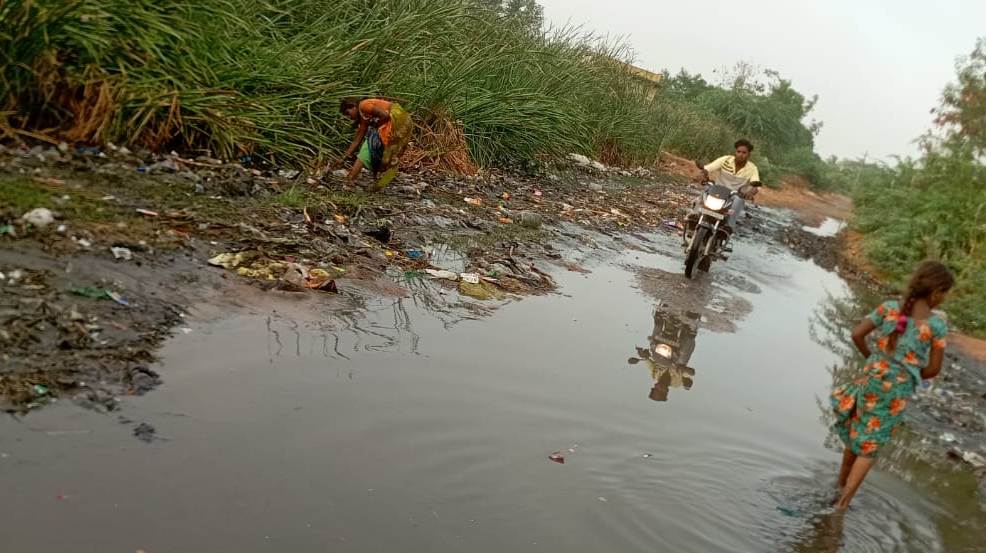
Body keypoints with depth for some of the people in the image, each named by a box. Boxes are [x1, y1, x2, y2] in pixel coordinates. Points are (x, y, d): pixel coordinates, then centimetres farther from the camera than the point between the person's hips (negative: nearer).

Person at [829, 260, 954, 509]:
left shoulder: (889, 307, -4)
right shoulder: (937, 323, -10)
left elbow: (857, 334, -3)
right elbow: (934, 369, -7)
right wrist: (908, 376, 13)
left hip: (873, 380, 2)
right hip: (899, 390, -2)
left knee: (856, 432, 22)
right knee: (870, 443, 9)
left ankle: (841, 484, 35)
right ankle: (845, 498, 3)